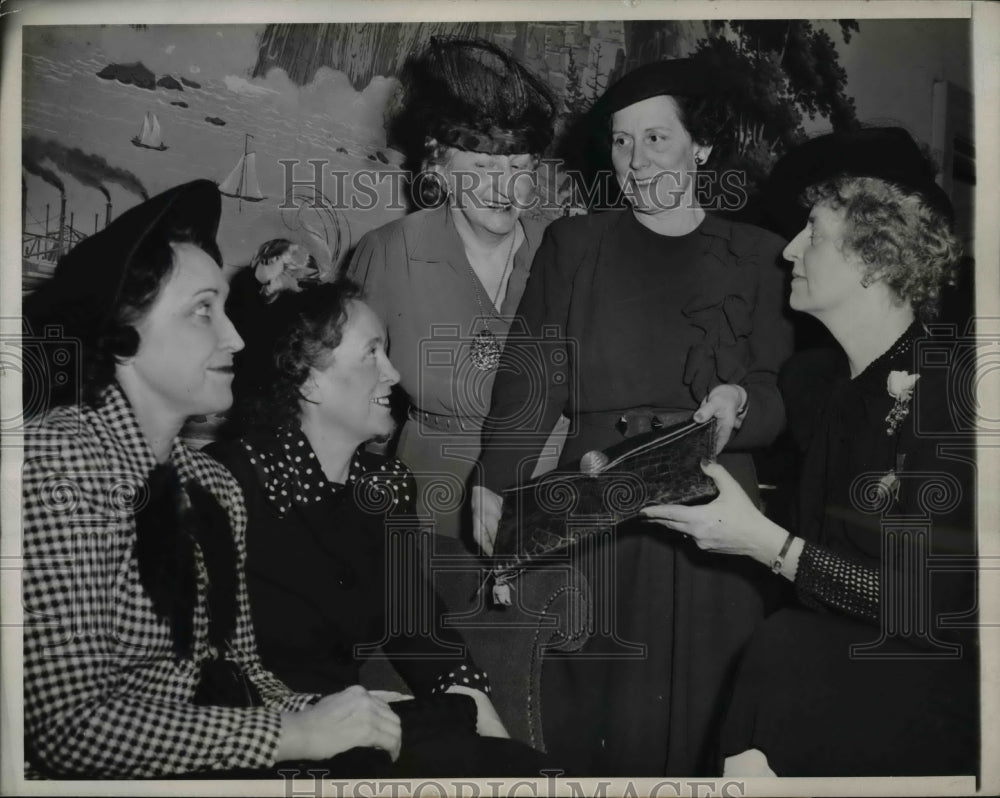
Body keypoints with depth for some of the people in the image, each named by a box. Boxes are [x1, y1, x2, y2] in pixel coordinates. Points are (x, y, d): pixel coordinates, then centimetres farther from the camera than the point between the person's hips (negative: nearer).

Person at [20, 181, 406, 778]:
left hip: (233, 766, 7)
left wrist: (327, 715, -8)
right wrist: (294, 734, -18)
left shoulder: (215, 484, 8)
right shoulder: (54, 460, -15)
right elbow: (70, 724, -21)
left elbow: (239, 663, 11)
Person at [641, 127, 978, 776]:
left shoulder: (951, 393, -18)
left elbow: (927, 607, -20)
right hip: (836, 658, 4)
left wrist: (762, 542, -18)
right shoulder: (818, 379, 2)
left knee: (783, 649, -26)